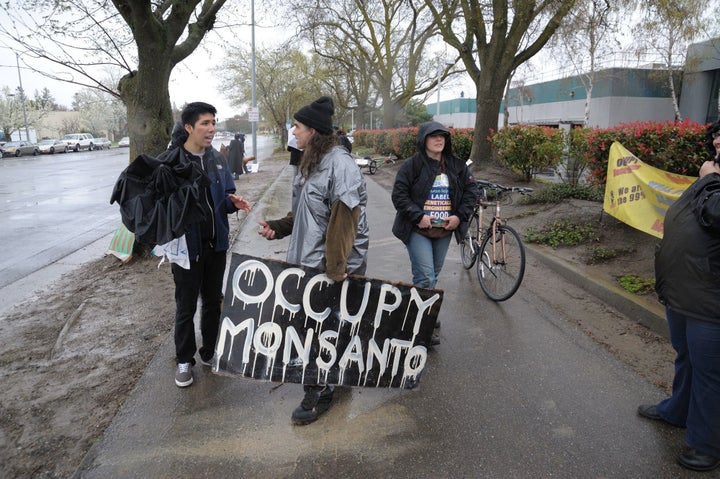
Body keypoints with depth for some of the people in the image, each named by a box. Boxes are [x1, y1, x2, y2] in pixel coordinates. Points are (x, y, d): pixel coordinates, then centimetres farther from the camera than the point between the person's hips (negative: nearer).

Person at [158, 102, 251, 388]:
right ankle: (184, 361, 29)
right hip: (187, 246, -5)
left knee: (213, 302, 18)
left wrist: (234, 203, -11)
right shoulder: (169, 161, -12)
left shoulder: (217, 159, 4)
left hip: (217, 244, 5)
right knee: (186, 306, 10)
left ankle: (209, 352, 36)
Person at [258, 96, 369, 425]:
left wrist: (335, 266, -23)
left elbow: (343, 219, -22)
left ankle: (320, 392, 18)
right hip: (308, 259, 9)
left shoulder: (340, 164, -17)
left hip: (331, 264, -9)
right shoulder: (311, 163, 14)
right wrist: (277, 227, 7)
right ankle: (321, 382, 34)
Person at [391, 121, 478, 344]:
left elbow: (471, 190, 11)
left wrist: (460, 216, -2)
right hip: (418, 231, -5)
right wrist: (418, 216, -19)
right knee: (425, 278, -11)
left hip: (444, 231, 5)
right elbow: (399, 194, -10)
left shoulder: (457, 166, 7)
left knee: (433, 276, 17)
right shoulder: (412, 165, -7)